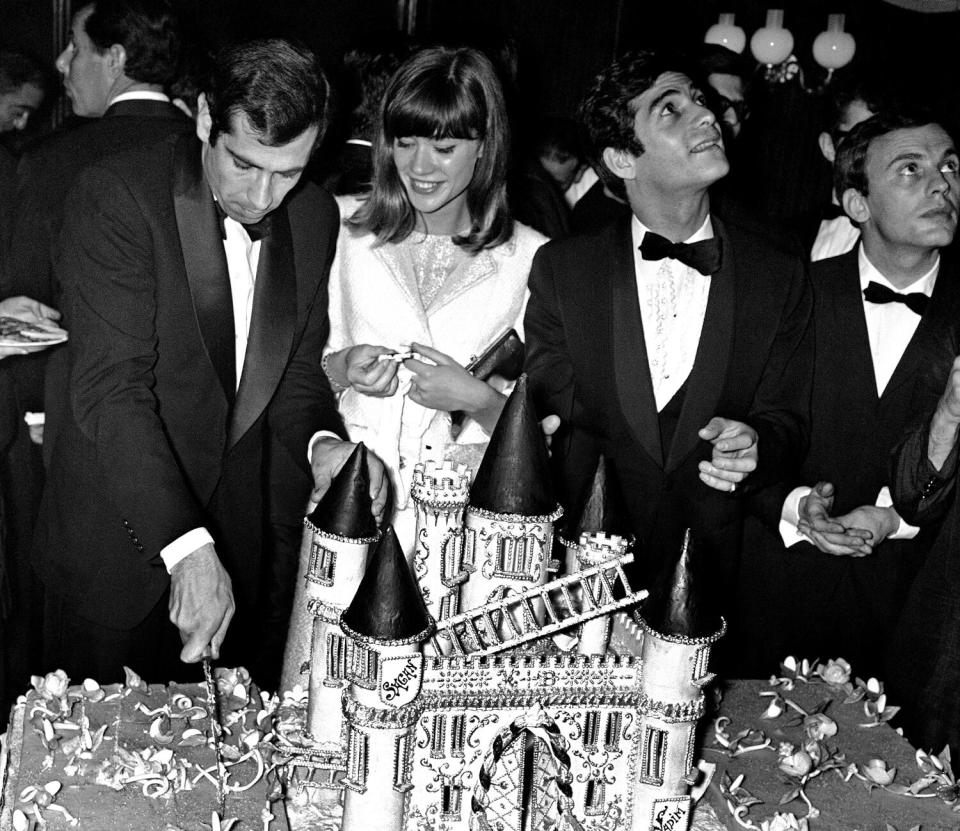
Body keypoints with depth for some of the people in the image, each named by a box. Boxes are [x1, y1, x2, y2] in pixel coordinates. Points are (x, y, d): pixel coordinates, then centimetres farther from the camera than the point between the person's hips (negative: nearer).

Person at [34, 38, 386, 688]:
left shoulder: (316, 216, 1)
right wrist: (185, 547, -33)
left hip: (251, 544, 4)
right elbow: (113, 388, -23)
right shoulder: (118, 196, -16)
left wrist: (320, 442, -14)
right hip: (122, 533, -4)